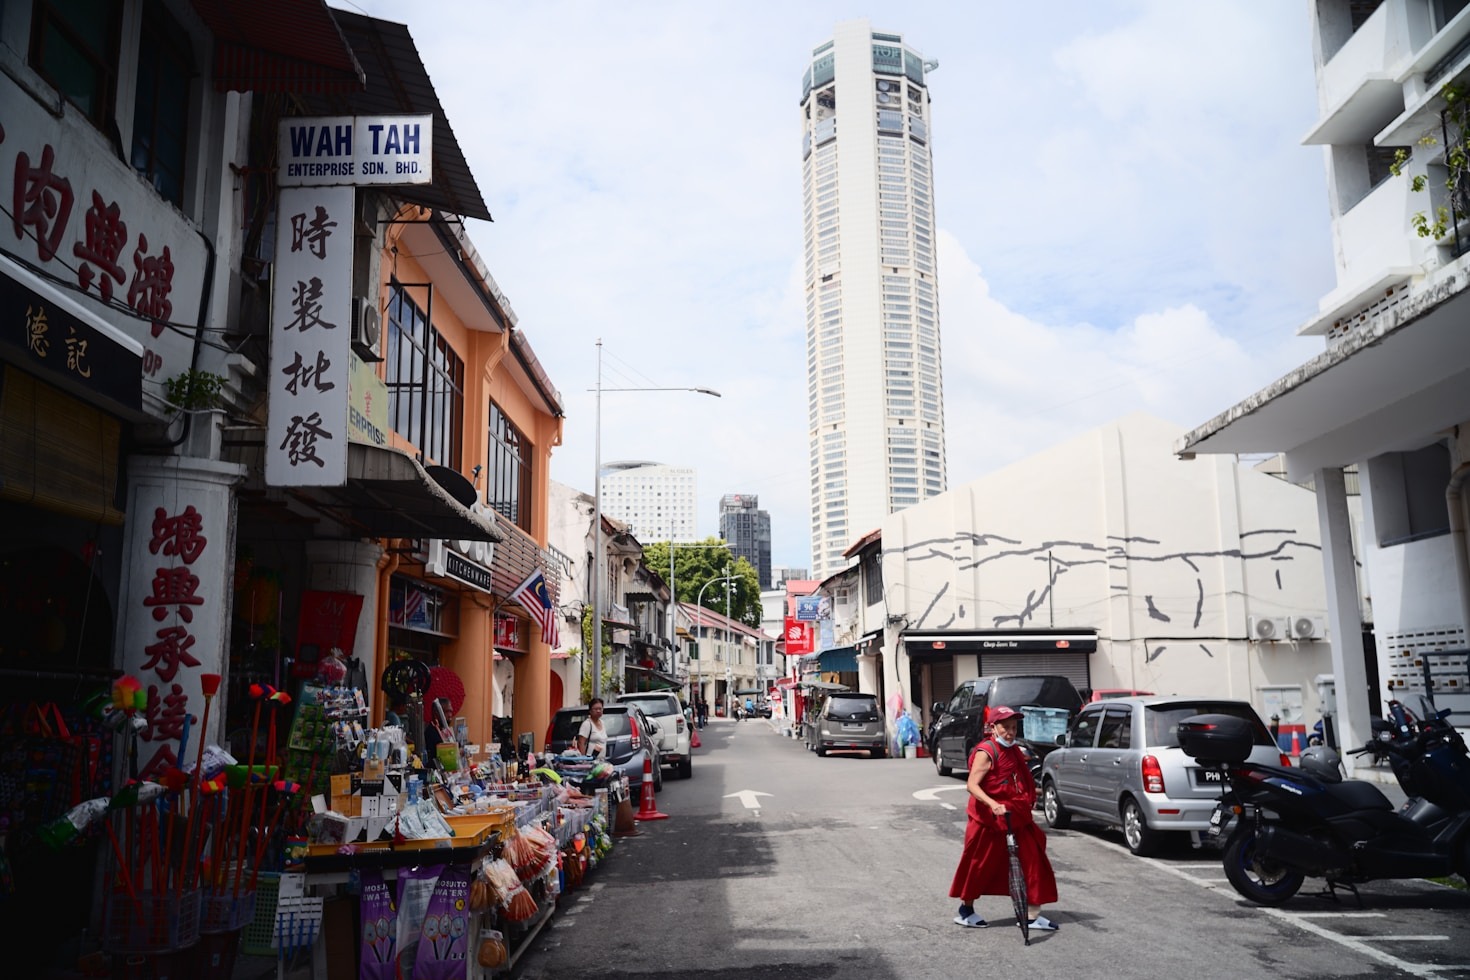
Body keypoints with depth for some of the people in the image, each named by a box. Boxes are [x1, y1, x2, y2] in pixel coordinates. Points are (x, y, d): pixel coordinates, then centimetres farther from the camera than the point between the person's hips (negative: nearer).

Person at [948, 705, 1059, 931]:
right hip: (989, 820, -7)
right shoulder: (986, 752, -16)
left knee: (1032, 861, 1)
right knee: (980, 865, 5)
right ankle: (965, 910, 24)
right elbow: (972, 784, -25)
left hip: (1015, 818, 8)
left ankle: (1033, 915, 8)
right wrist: (993, 804, -36)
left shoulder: (1013, 751, 10)